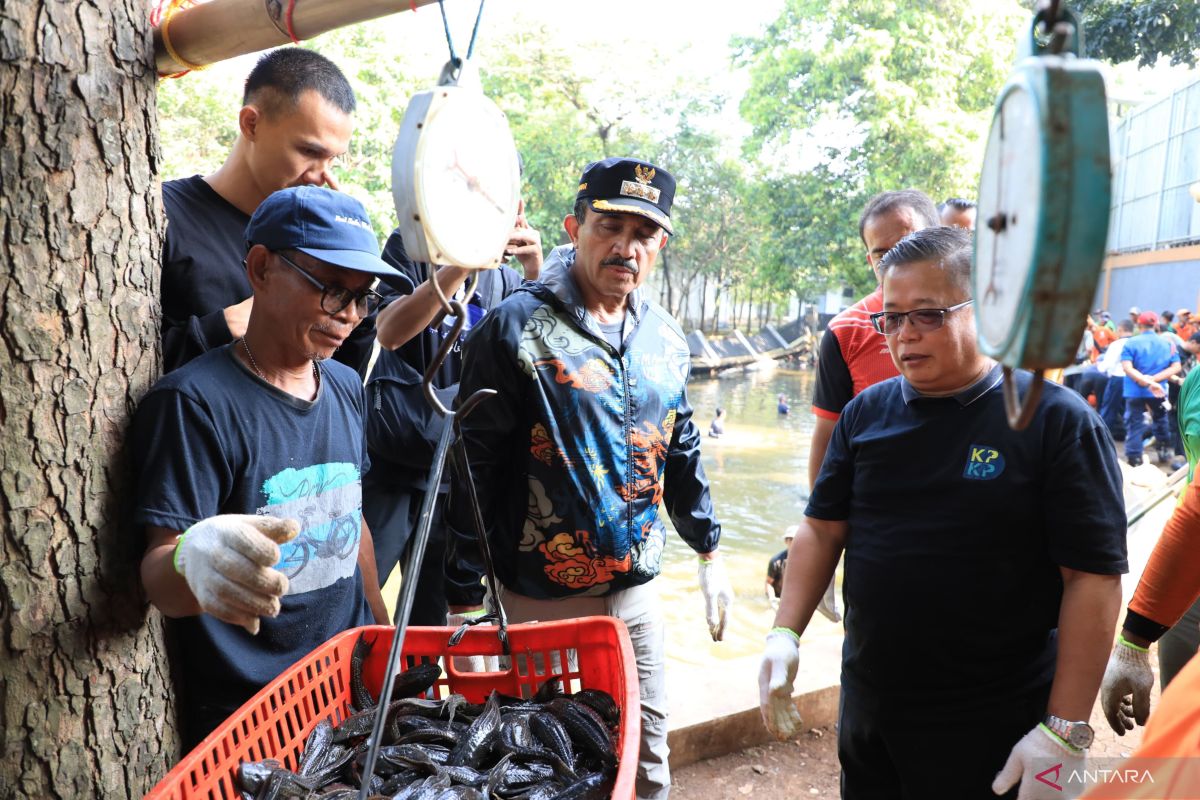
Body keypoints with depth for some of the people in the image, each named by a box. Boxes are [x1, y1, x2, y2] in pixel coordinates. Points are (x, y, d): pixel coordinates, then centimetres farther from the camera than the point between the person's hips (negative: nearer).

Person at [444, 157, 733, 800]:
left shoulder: (665, 338, 4)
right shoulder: (515, 328, -13)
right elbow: (473, 475, -13)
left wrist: (709, 553, 19)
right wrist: (464, 600, -13)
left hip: (636, 594, 5)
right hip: (537, 601, -4)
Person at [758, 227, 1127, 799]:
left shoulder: (1057, 420, -12)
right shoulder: (866, 412, 1)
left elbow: (1092, 578, -13)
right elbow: (822, 530, 5)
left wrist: (1065, 731, -15)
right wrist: (785, 633, -5)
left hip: (994, 730, -4)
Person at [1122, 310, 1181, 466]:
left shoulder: (1131, 343, -6)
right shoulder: (1167, 343, 3)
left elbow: (1127, 368, -18)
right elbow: (1176, 367, -5)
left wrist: (1147, 381, -23)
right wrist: (1153, 380, -14)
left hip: (1135, 391, -2)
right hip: (1159, 392, 3)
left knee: (1134, 424, 3)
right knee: (1160, 420, 24)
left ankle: (1134, 459, 0)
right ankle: (1164, 451, 34)